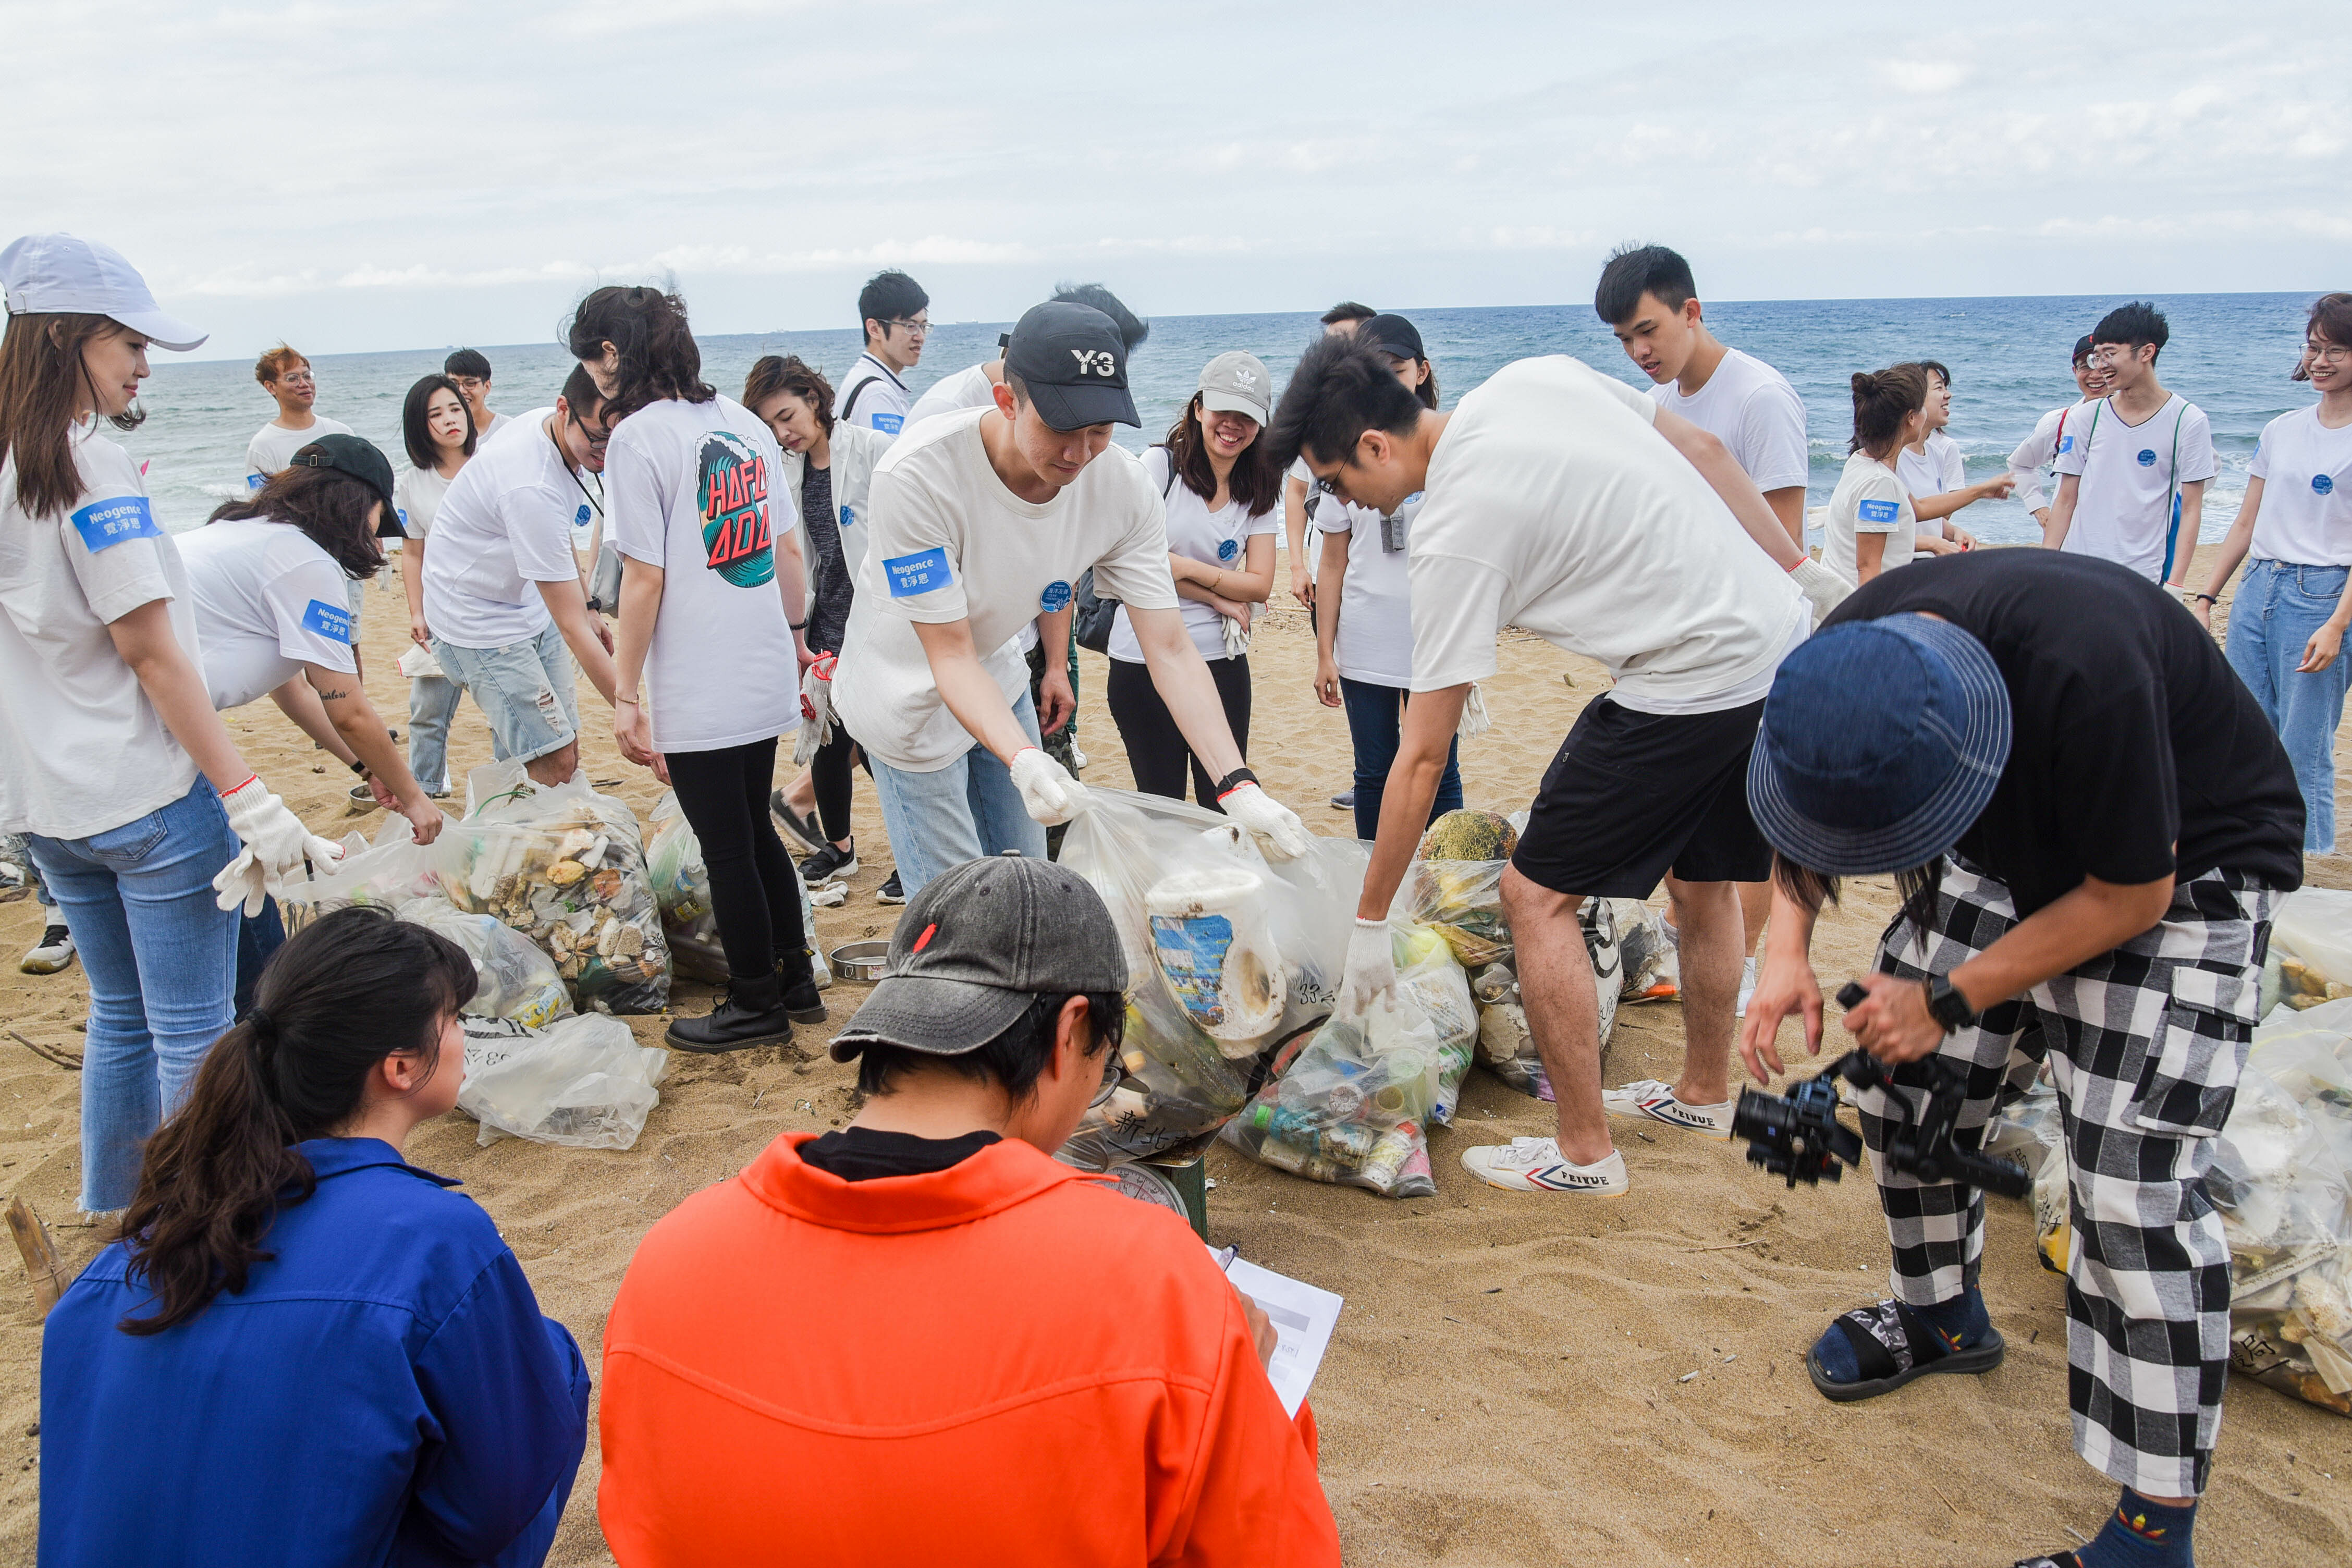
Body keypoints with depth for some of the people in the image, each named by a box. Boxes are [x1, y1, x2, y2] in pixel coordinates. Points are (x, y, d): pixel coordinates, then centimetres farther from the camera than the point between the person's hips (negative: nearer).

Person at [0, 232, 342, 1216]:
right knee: (193, 1030, 3)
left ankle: (117, 1215, 32)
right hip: (148, 799, -8)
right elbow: (152, 654, -19)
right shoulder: (93, 470, -15)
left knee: (120, 1015, 21)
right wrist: (249, 798, -19)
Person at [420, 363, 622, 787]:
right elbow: (572, 628, -34)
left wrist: (587, 608, 17)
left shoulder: (557, 430, -7)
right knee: (554, 762, -14)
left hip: (529, 604, 9)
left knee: (564, 747, 6)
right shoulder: (533, 487, -35)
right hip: (479, 622, -9)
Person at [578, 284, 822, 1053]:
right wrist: (794, 635, 24)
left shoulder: (639, 437, -13)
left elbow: (645, 580, -16)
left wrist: (624, 695, -10)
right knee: (755, 831, 21)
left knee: (727, 848, 6)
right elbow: (789, 549, 13)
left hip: (696, 694, -7)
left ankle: (756, 1004, 20)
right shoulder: (744, 422, 8)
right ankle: (796, 981, 31)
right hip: (765, 675, 8)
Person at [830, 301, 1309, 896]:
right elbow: (951, 654, -30)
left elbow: (1170, 649, -19)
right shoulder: (917, 477, -34)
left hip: (999, 679, 5)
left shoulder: (1122, 486, -20)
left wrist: (1237, 785, -30)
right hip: (912, 701, -5)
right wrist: (1021, 759, -48)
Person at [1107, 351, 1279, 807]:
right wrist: (1219, 597, -8)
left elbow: (1260, 585, -1)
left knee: (1225, 807, 4)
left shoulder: (1258, 493, 7)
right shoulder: (1159, 465, -4)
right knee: (1161, 806, 8)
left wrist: (1186, 567, -14)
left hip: (1222, 663, 3)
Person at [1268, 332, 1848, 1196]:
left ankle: (1584, 1152, 9)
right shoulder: (1537, 376, 4)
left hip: (1692, 686, -9)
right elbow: (1706, 451, 12)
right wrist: (1799, 568, 23)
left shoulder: (1454, 533, -17)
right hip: (1785, 631, 9)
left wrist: (1370, 926, -6)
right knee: (1703, 879, 26)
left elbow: (1422, 757, -14)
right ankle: (1705, 1093, 44)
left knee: (1538, 894, 1)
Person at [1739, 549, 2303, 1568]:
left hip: (2184, 873, -6)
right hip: (2014, 847, 6)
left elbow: (2132, 893, -26)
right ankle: (1943, 1313, 32)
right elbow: (1803, 821, -3)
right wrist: (1787, 947, -20)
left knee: (2131, 1181, -14)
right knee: (1905, 1075, 5)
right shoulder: (1849, 660, -23)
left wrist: (1950, 1001, -23)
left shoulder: (2086, 671, -42)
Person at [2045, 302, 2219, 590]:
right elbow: (2065, 502, 8)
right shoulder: (2089, 416, 7)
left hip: (2141, 581, -2)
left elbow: (2191, 510, -2)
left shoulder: (2187, 421, -1)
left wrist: (2175, 585, -10)